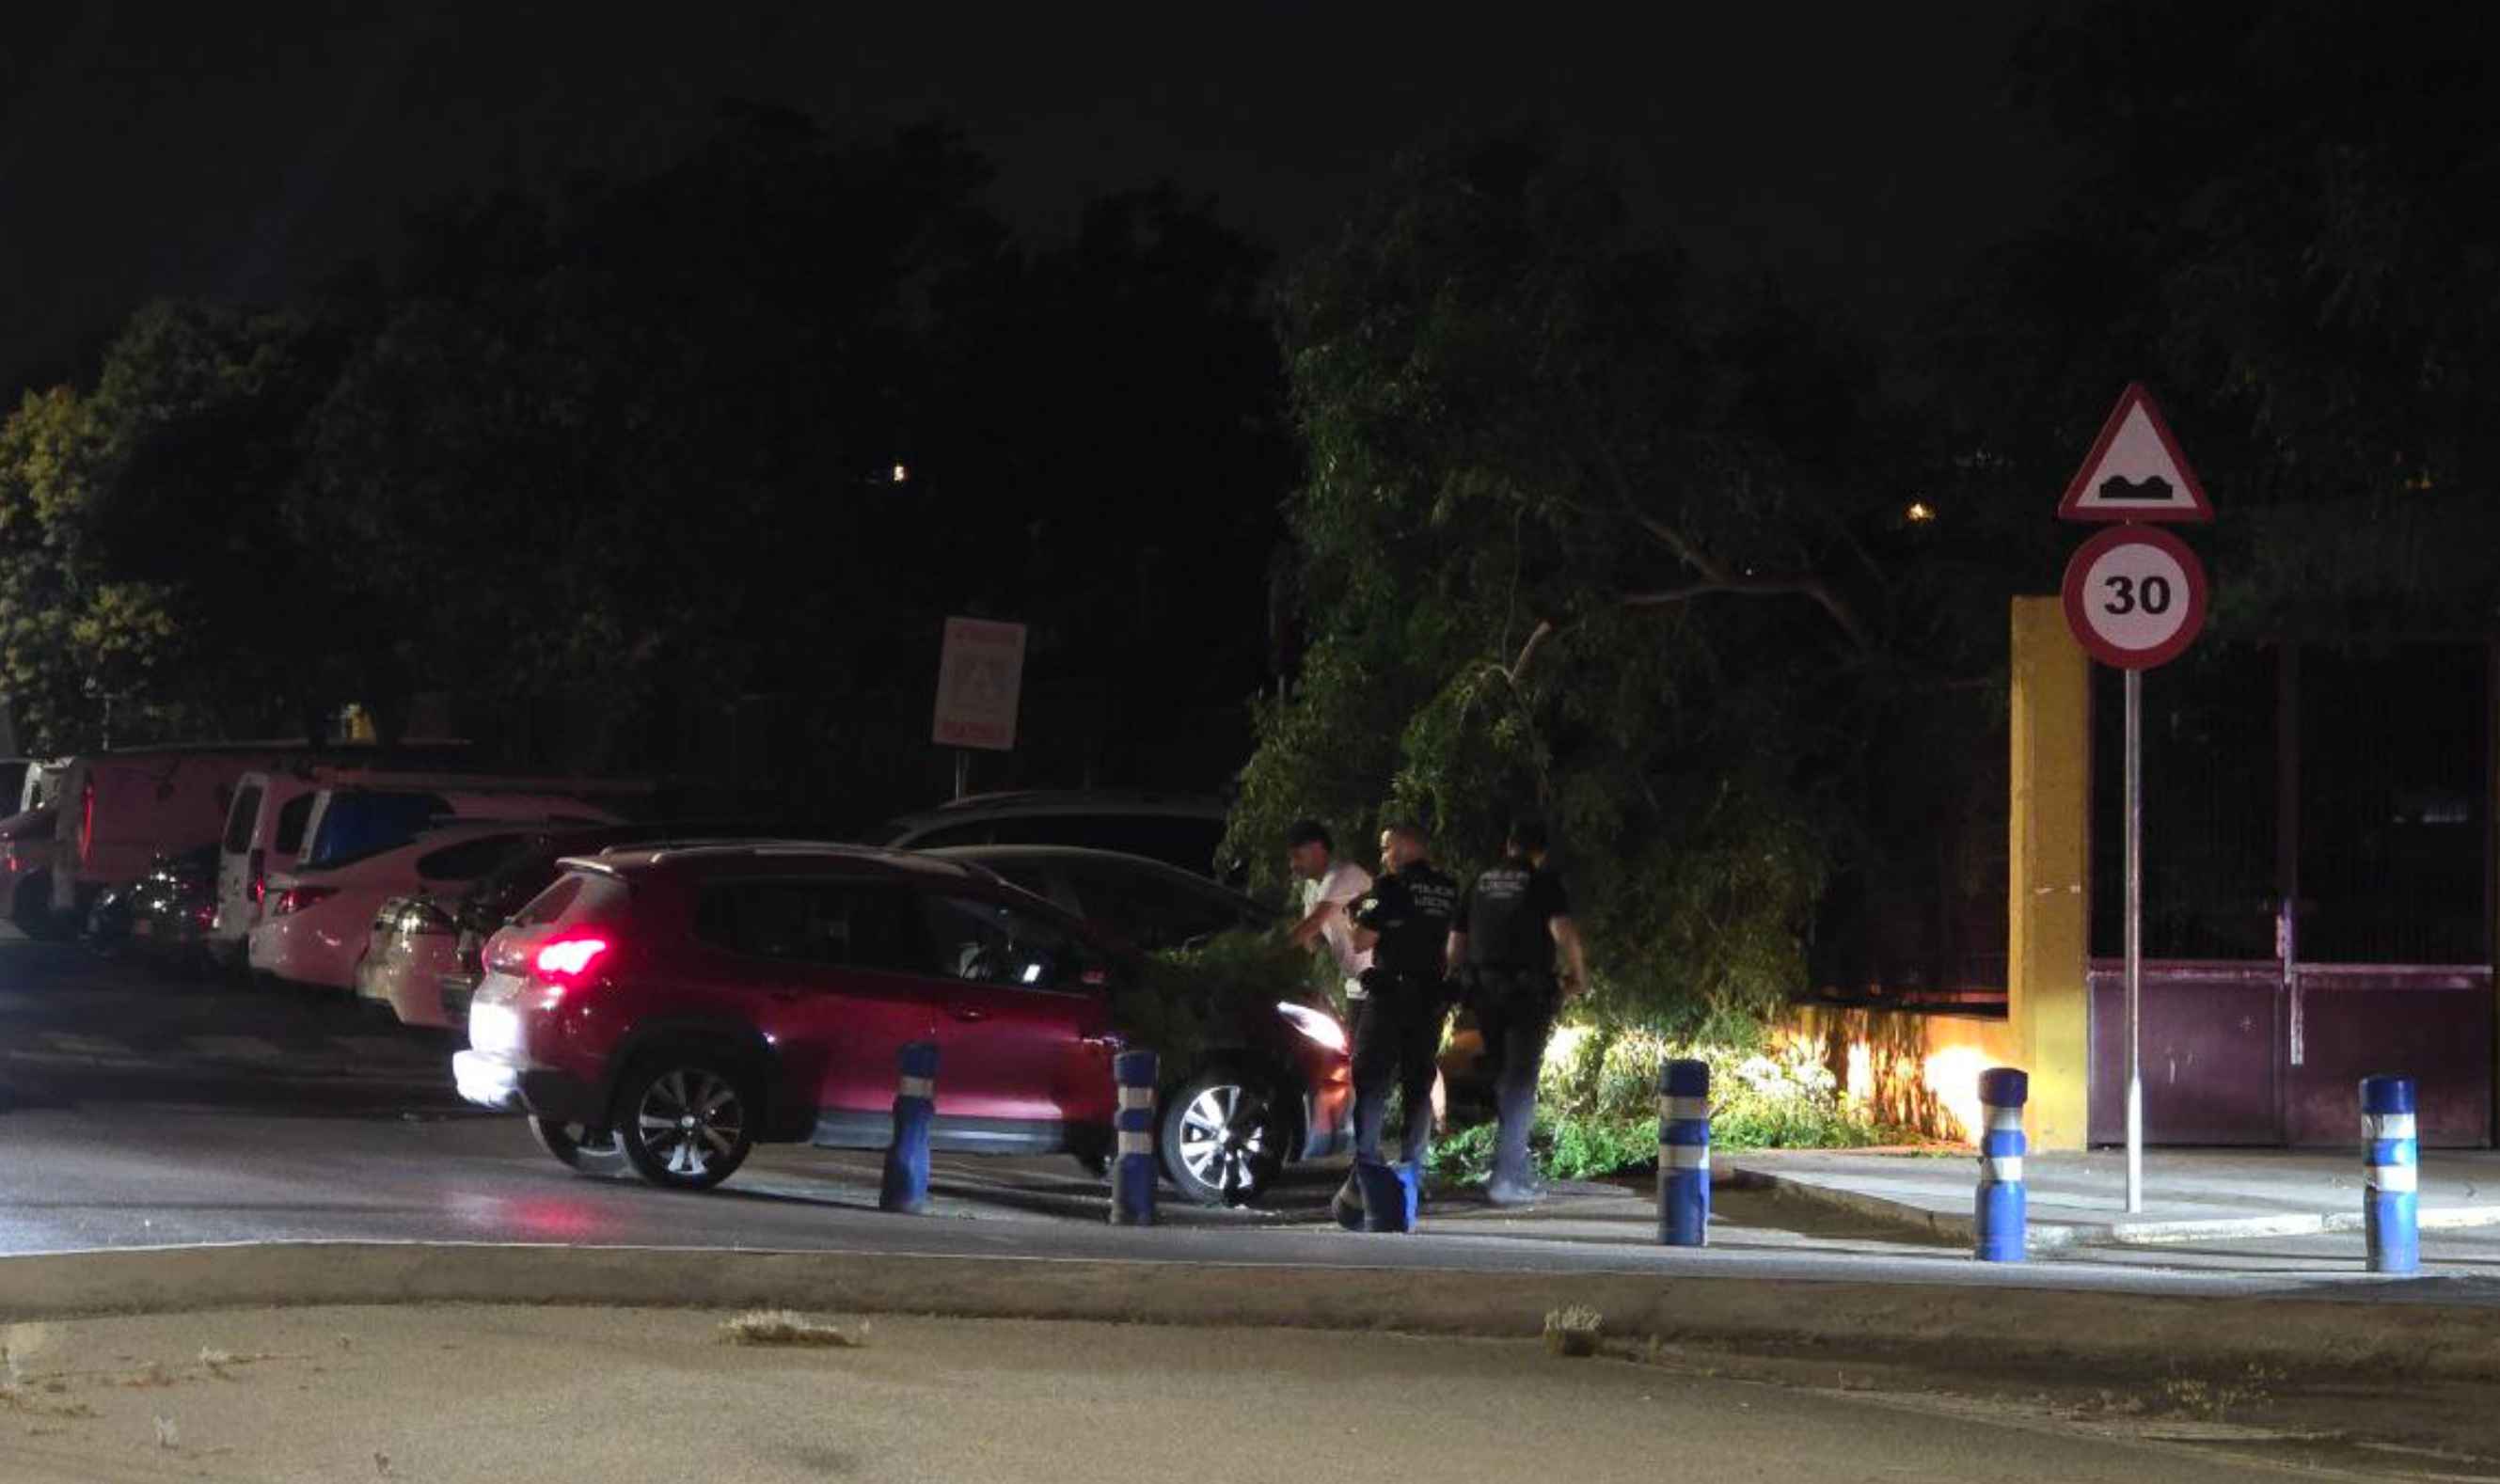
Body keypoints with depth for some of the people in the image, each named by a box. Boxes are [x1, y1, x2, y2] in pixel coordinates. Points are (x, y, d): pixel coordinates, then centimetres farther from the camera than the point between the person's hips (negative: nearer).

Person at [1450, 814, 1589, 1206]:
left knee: (1503, 1081, 16)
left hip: (1485, 994, 5)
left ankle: (1517, 1173, 20)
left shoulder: (1481, 883, 11)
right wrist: (1578, 976, -6)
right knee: (1520, 1084, -2)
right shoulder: (1543, 882, -5)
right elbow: (1564, 932, -21)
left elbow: (1455, 948, 14)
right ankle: (1505, 1178, -9)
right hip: (1528, 994, -5)